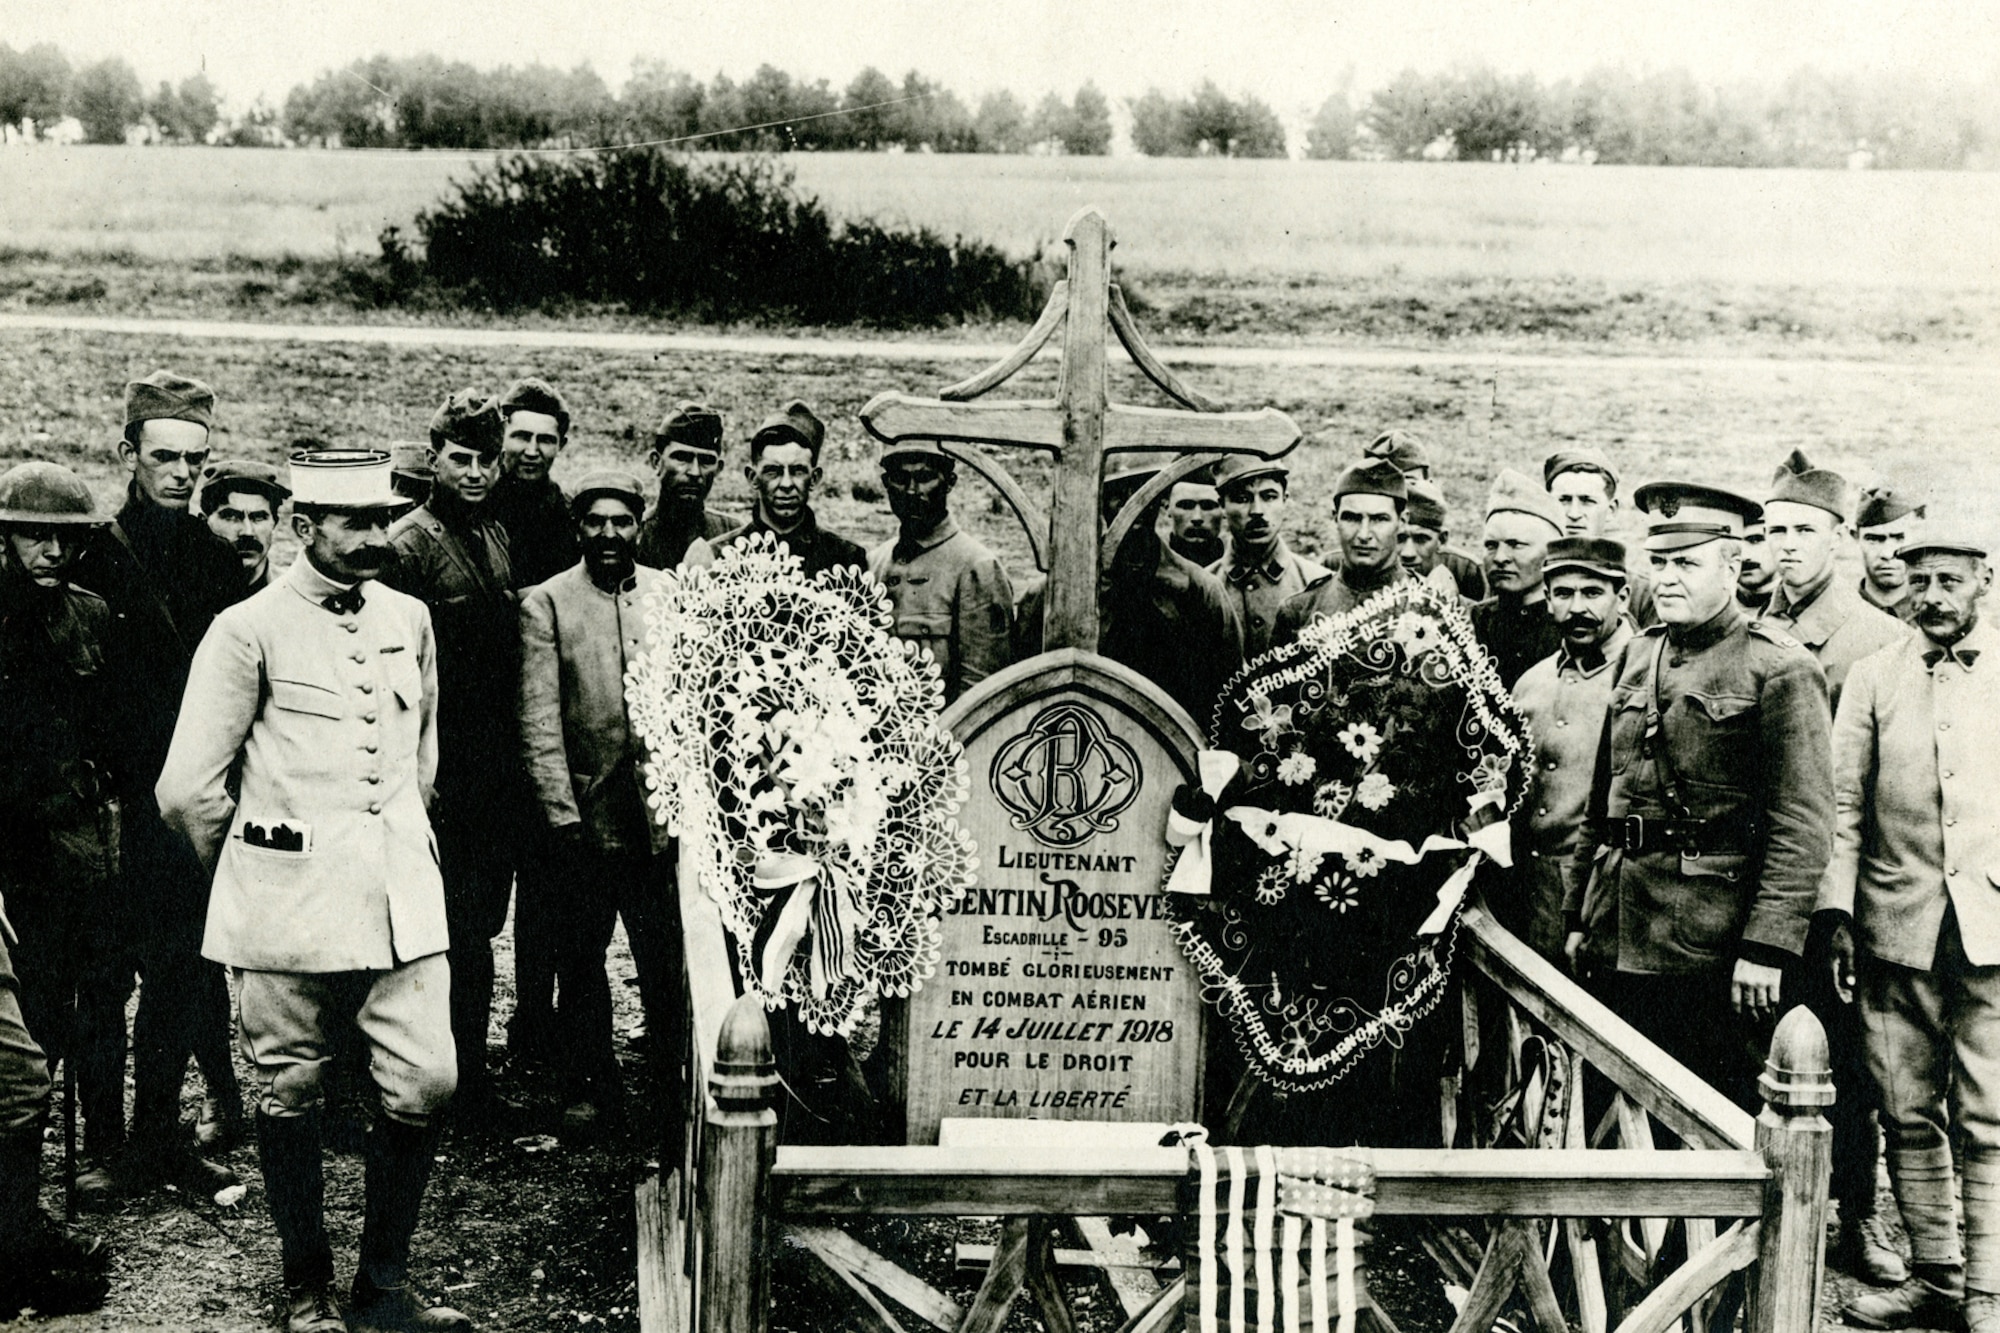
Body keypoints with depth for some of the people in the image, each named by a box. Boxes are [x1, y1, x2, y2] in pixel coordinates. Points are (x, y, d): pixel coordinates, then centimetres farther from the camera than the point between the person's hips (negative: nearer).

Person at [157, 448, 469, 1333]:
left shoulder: (409, 620, 10)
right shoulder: (249, 631, -7)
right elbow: (189, 791, -5)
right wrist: (252, 869, 7)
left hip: (399, 892, 5)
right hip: (290, 903, -4)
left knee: (426, 1083, 1)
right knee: (290, 1093, 6)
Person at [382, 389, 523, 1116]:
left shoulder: (497, 537, 14)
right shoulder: (408, 543, -10)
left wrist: (516, 751, 16)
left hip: (498, 766, 7)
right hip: (445, 770, -7)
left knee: (480, 926, 13)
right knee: (453, 930, -2)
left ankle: (470, 1074, 23)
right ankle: (452, 1084, 9)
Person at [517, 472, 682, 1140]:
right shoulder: (545, 603, 1)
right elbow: (539, 721, -3)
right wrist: (560, 811, -10)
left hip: (662, 810, 1)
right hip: (586, 811, -1)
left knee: (666, 958, 4)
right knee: (581, 957, 9)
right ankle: (590, 1086, 21)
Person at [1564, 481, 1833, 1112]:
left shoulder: (1780, 669, -7)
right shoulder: (1639, 656, 14)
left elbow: (1802, 826, -12)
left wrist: (1767, 946, -18)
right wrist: (1578, 916, 15)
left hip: (1713, 950, -6)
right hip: (1619, 938, 6)